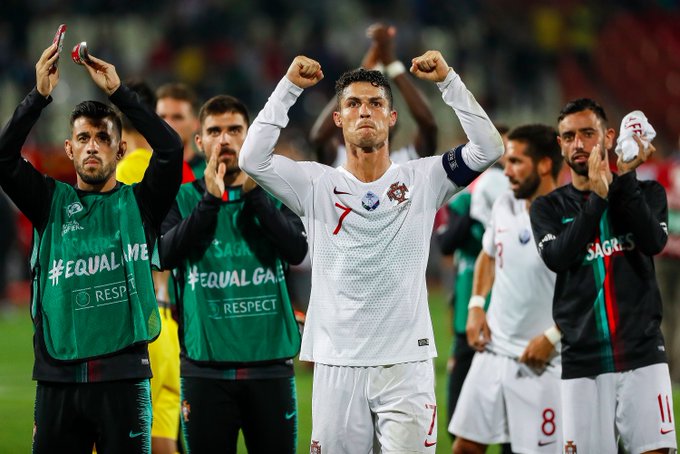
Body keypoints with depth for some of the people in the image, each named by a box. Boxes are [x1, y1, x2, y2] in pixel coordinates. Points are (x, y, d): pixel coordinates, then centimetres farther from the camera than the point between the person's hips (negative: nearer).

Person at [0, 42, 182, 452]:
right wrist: (40, 95, -10)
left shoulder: (138, 203, 7)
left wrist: (118, 91, -8)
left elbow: (171, 148, -8)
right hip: (58, 376, 1)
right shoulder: (51, 202, 11)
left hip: (123, 374, -1)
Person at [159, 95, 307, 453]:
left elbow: (296, 250, -10)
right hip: (205, 367, 0)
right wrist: (210, 200, -15)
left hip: (270, 365, 1)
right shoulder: (183, 199, 6)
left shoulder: (273, 194, 7)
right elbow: (165, 256, -11)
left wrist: (253, 193, -14)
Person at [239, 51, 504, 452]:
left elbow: (489, 148, -5)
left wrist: (447, 80, -8)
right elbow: (253, 159, -8)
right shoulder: (317, 184, 5)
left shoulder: (422, 179, 5)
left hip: (406, 363, -1)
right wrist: (289, 87, -7)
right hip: (337, 363, 1)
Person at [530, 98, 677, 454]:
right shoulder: (548, 208, 11)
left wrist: (624, 179, -12)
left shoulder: (646, 193, 11)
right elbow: (557, 258, -8)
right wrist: (598, 197, -13)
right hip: (582, 360, 1)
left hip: (642, 353, -1)